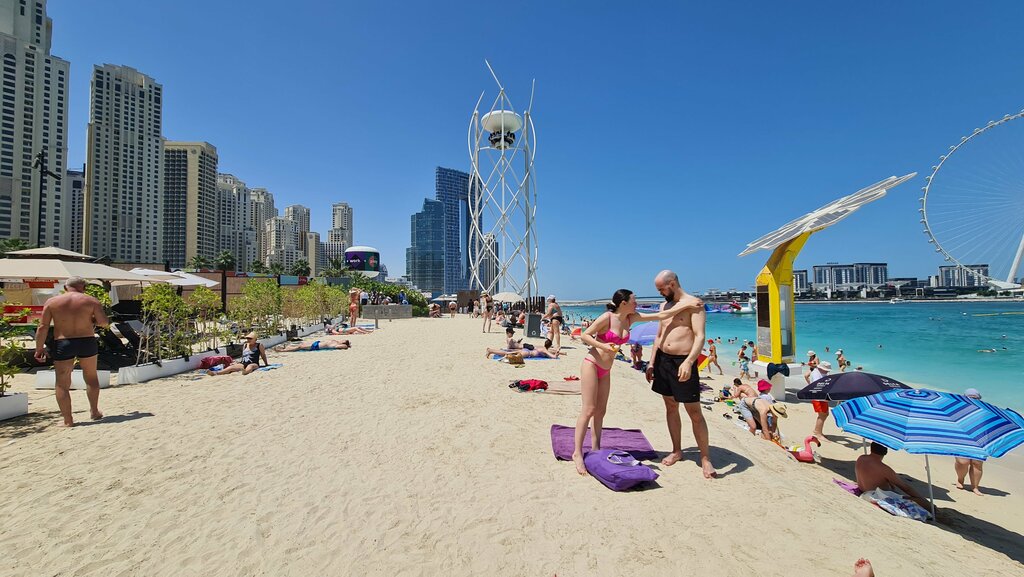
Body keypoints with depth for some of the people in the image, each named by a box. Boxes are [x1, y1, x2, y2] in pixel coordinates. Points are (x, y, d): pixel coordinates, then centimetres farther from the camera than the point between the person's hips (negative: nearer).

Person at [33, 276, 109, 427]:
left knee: (62, 383, 7)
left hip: (62, 345, 0)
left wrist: (39, 348, 3)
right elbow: (104, 322, -6)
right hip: (87, 342, 0)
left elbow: (43, 327, -2)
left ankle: (68, 420, 8)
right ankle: (94, 411, 26)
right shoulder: (91, 301, -1)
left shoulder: (52, 302, 1)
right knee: (91, 377, 18)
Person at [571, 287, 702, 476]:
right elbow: (585, 335, -12)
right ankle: (577, 453, -2)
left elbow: (661, 315, 5)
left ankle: (595, 449, 18)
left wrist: (687, 305, 3)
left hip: (605, 370, 7)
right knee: (589, 410, -8)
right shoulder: (607, 317, -15)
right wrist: (602, 345, -26)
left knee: (601, 411, 9)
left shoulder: (631, 318, 4)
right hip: (591, 365, -7)